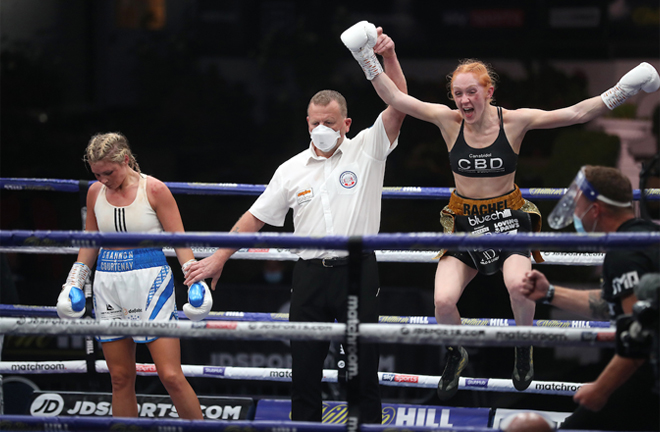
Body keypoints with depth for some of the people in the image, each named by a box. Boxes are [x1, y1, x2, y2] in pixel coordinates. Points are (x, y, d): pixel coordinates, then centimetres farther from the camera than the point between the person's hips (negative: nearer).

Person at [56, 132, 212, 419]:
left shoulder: (154, 190, -6)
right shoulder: (95, 193, 8)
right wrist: (73, 285, 14)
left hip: (150, 280, -4)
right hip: (108, 283, 4)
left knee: (170, 376, -10)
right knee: (120, 379, 5)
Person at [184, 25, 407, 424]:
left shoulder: (366, 150, 2)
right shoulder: (292, 171, 10)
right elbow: (255, 218, 15)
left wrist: (389, 56, -23)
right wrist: (218, 259, 13)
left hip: (357, 271, -3)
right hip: (310, 274, 3)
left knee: (363, 370, -1)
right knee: (304, 372, 2)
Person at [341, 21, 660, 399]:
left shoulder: (514, 121, -10)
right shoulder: (449, 121, -7)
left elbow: (576, 114, -14)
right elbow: (395, 98, -8)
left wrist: (623, 90, -24)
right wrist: (368, 59, -16)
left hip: (509, 216, -2)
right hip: (464, 220, 2)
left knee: (519, 285, -32)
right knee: (443, 301, -19)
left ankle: (524, 349, 2)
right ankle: (456, 356, 17)